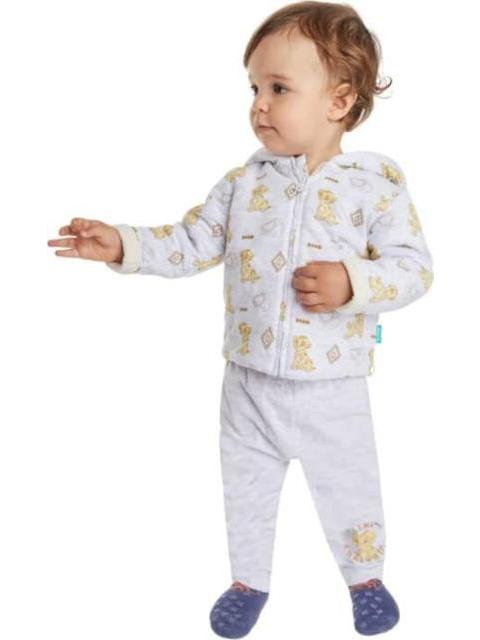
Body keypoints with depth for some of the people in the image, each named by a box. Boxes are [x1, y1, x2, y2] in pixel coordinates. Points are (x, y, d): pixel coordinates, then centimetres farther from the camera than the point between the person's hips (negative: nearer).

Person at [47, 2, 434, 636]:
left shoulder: (376, 182, -11)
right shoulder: (243, 182, -1)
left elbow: (414, 266, -13)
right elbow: (193, 243, 1)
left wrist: (350, 284, -28)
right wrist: (123, 244, -10)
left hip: (332, 390, -3)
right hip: (249, 384, 3)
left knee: (349, 491, 15)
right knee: (246, 490, 18)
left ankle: (365, 575, 43)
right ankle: (249, 579, 42)